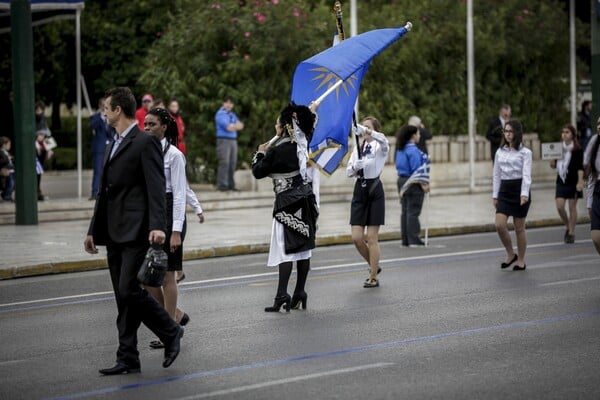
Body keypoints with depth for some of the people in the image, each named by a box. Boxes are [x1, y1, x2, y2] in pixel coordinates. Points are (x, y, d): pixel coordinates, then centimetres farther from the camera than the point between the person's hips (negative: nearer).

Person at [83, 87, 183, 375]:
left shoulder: (145, 142, -8)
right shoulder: (115, 145, 19)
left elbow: (156, 187, -16)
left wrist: (157, 226, -26)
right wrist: (94, 230, 23)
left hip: (136, 231, -9)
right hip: (114, 233, 9)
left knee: (129, 290, -15)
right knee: (123, 297, 7)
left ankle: (170, 332, 4)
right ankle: (127, 359, 8)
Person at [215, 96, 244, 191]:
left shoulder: (232, 115, 21)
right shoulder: (220, 114, -4)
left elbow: (241, 126, 9)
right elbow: (228, 127, -15)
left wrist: (232, 126, -8)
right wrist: (236, 126, 3)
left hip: (233, 140, 7)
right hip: (224, 140, -7)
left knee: (233, 163, 4)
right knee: (224, 163, -13)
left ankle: (230, 184, 9)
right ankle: (222, 184, -14)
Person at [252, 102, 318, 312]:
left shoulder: (276, 151, -13)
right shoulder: (301, 145, 6)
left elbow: (258, 172, -5)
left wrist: (260, 153, 11)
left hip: (287, 202, -6)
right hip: (305, 199, 6)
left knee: (286, 248, -8)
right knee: (303, 247, 7)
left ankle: (282, 296, -12)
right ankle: (300, 293, 11)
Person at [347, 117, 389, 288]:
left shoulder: (379, 147, -3)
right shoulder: (358, 148, 12)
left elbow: (383, 140, -29)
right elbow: (348, 172, 9)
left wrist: (367, 132, -45)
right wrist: (355, 167, -14)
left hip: (374, 190, -5)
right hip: (359, 190, 5)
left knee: (371, 238, -3)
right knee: (357, 237, 1)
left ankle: (373, 277, 6)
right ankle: (373, 266, 24)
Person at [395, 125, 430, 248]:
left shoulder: (400, 150, 12)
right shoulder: (412, 150, -16)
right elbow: (416, 169, -19)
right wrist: (423, 184, -16)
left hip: (402, 181, 9)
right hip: (413, 183, -9)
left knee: (405, 211, 10)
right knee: (413, 212, -7)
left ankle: (405, 240, 11)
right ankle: (413, 240, -8)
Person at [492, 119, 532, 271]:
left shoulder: (525, 152, -4)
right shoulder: (500, 152, 10)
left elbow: (526, 174, -11)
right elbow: (496, 175, 13)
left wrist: (524, 194, -23)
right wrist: (495, 195, 9)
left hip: (519, 190, -4)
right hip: (504, 190, 4)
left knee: (519, 227, 2)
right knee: (500, 225, -9)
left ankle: (521, 261, 15)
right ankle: (510, 254, 11)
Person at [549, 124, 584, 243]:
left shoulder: (577, 150, -6)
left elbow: (580, 167, -8)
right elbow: (554, 165, 15)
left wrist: (580, 181, -16)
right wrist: (552, 162, -8)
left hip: (573, 181, -4)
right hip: (561, 181, 4)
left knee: (572, 207, 2)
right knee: (559, 207, -5)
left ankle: (571, 233, 9)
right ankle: (568, 228, 18)